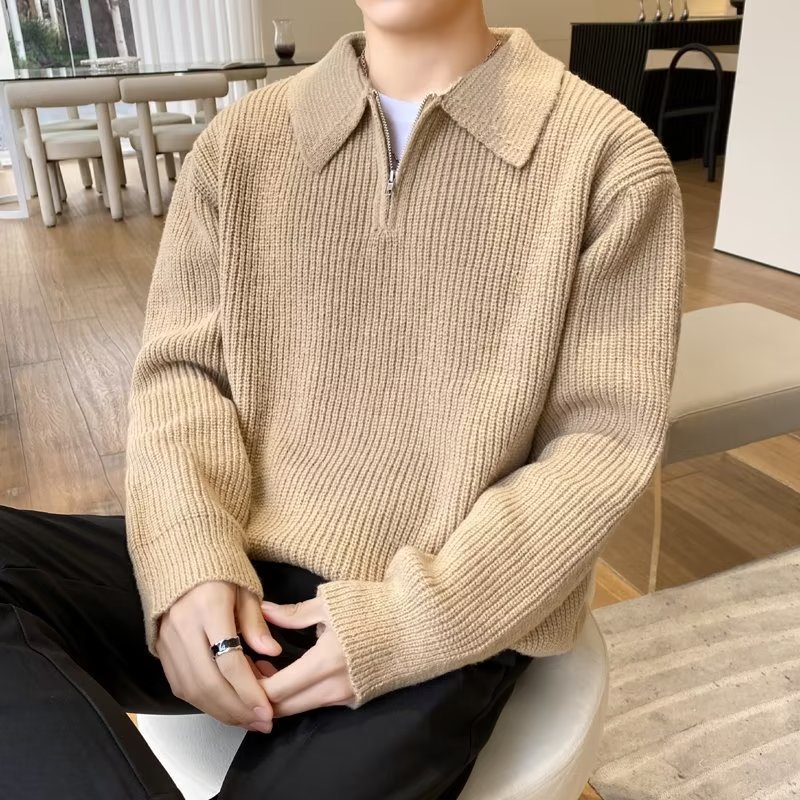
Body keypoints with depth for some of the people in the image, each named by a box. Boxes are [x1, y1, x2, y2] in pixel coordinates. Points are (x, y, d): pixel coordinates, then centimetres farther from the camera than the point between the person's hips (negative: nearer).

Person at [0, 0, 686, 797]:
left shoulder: (607, 158, -4)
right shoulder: (242, 138, 5)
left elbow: (604, 438, -6)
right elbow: (180, 368, 4)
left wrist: (414, 620, -15)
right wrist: (191, 565, -14)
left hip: (444, 620, -3)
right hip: (240, 570, 4)